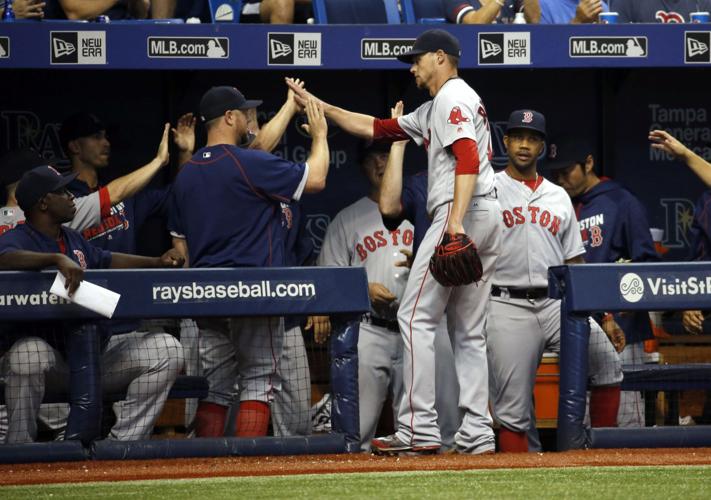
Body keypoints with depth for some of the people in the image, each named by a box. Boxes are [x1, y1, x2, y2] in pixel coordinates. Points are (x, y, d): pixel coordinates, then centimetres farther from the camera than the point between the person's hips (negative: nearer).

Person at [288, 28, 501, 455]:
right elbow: (377, 129, 31)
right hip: (488, 220, 10)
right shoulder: (433, 111, 28)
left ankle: (420, 429, -15)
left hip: (461, 215, -10)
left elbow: (468, 159, -19)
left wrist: (456, 221, -29)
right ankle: (477, 433, 3)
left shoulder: (453, 97, -5)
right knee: (469, 331, 8)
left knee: (416, 317, -10)